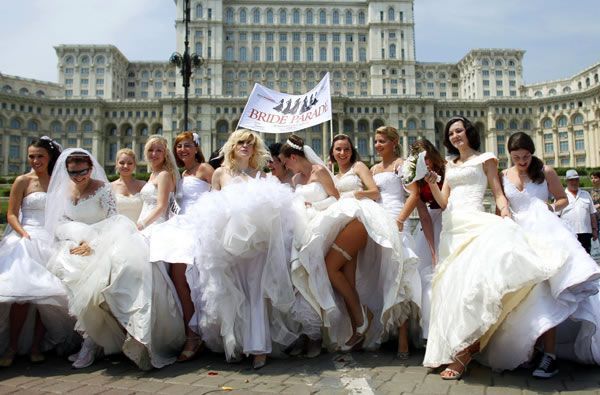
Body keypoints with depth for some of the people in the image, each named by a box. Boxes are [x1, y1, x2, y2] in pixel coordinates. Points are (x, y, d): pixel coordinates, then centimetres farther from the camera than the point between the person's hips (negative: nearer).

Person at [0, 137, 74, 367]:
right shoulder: (23, 181, 4)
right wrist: (23, 233, -15)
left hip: (53, 241, 3)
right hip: (26, 240, -3)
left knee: (48, 292, -4)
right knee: (22, 292, -16)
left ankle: (36, 346, 6)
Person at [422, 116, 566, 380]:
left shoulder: (484, 159, 10)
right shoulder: (450, 165, 23)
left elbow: (498, 194, 3)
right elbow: (443, 202, 16)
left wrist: (506, 218, -15)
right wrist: (432, 183, -2)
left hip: (474, 222, -5)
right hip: (450, 226, 6)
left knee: (470, 278, -24)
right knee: (452, 283, -1)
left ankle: (463, 349, -20)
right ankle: (457, 349, 5)